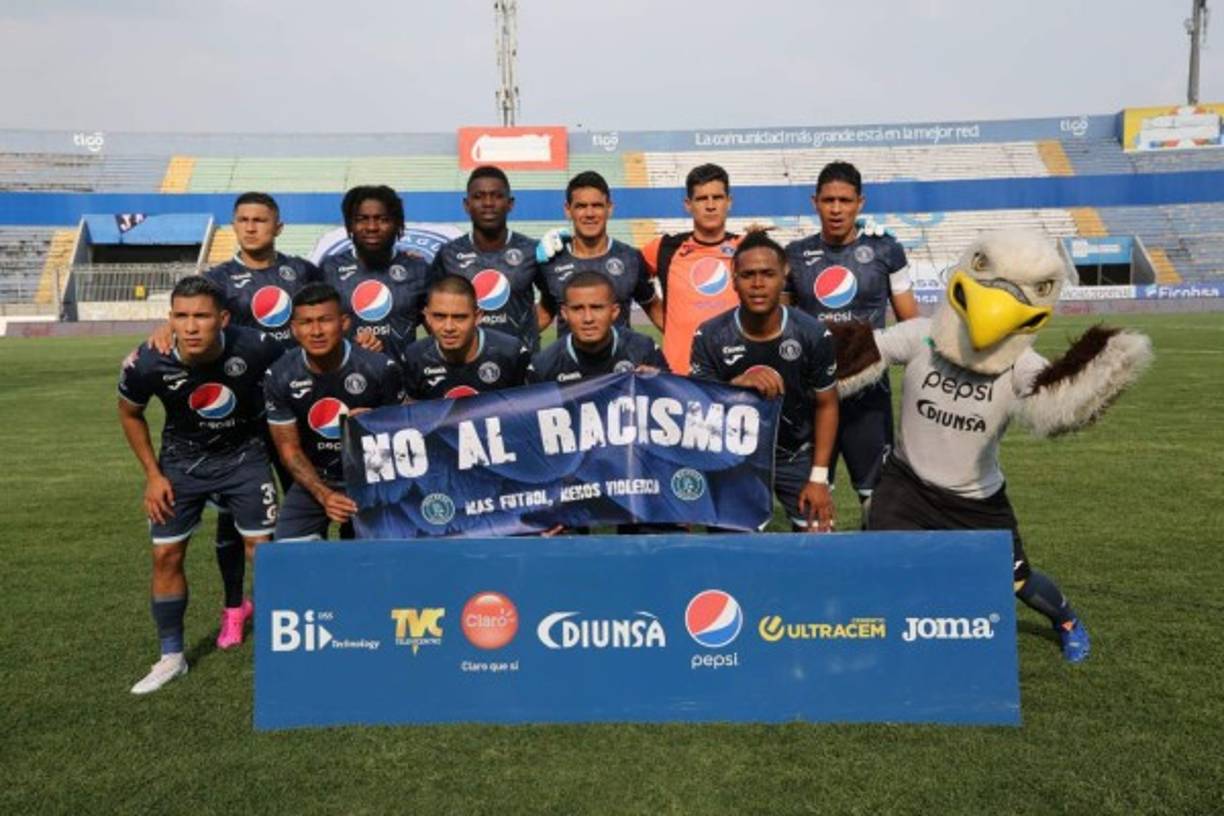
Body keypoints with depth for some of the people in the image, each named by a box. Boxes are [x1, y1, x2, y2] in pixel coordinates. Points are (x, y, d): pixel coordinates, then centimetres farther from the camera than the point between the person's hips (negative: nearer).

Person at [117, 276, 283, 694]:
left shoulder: (255, 348, -30)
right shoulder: (147, 364, -25)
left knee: (262, 549, -2)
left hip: (245, 454, -1)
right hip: (183, 459, 2)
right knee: (166, 555, 3)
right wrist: (153, 474, -4)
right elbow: (130, 414, -2)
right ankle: (171, 656, 21)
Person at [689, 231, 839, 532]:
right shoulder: (710, 337, -16)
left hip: (797, 456, 1)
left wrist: (819, 478, -8)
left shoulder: (813, 334, -15)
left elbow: (826, 405, -4)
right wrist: (737, 384, -36)